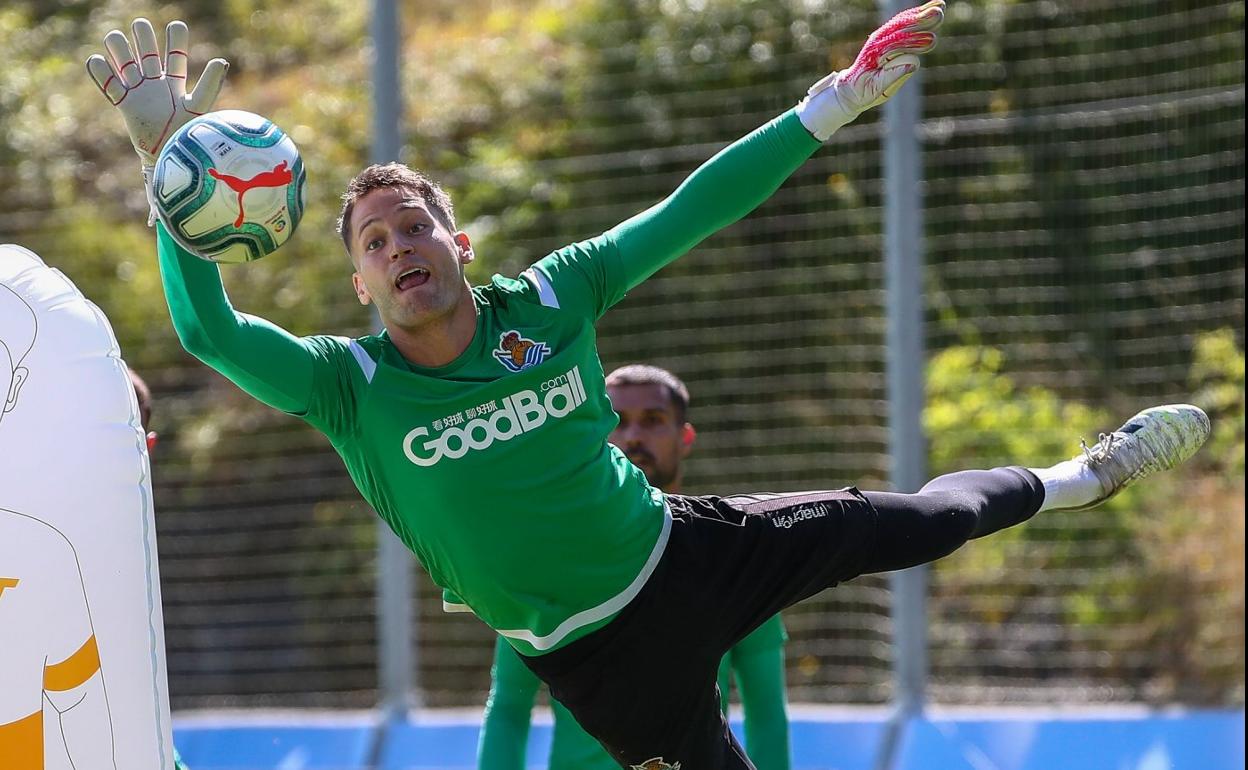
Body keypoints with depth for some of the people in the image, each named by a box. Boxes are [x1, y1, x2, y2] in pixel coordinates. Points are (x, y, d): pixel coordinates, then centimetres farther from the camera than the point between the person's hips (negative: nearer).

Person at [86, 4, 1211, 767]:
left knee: (921, 523, 17)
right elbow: (210, 331, -32)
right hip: (601, 653, -3)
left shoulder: (550, 300, -11)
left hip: (688, 551, 3)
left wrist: (833, 105, -14)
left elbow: (687, 215, -9)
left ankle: (1076, 479, 48)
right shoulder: (350, 388, -18)